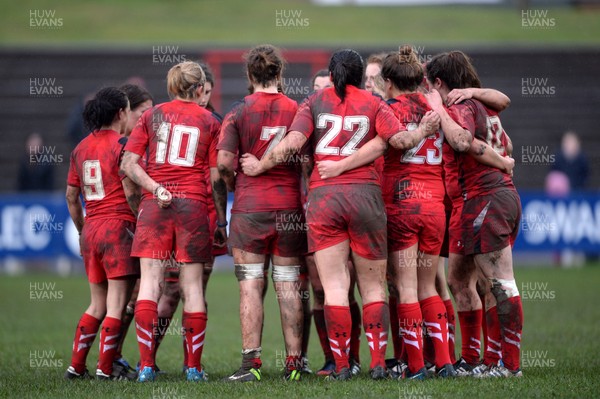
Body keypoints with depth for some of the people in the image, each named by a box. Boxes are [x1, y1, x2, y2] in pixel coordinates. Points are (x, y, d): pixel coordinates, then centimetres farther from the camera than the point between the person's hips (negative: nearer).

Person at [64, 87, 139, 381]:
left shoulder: (81, 148, 12)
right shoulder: (122, 145, -8)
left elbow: (71, 196, 16)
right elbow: (130, 192, -14)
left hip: (90, 230, 7)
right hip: (119, 225, -7)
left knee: (97, 305, 15)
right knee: (116, 304, -3)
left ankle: (76, 366, 11)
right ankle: (105, 370, -5)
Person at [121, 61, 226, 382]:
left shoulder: (152, 116, 10)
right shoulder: (209, 121, 6)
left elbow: (129, 164, 0)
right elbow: (217, 177, 3)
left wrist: (156, 188, -6)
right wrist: (221, 220, 9)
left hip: (153, 203, 1)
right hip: (193, 202, -1)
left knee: (150, 281, -1)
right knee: (192, 285, 3)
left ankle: (146, 365, -7)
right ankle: (194, 366, 3)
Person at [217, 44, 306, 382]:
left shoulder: (239, 113, -4)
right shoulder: (297, 110, 2)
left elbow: (224, 161, -9)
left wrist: (235, 184, 9)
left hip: (250, 206, -2)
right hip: (289, 206, 2)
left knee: (251, 285, -1)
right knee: (289, 285, 6)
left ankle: (251, 361, -6)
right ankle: (294, 363, 5)